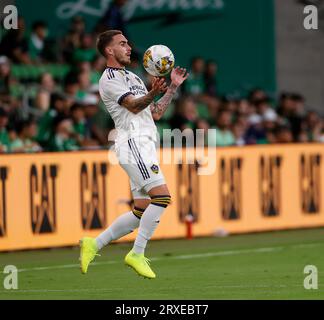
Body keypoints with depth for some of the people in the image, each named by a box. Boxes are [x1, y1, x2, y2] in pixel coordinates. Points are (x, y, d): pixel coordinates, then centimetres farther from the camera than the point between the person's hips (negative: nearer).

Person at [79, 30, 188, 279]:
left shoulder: (133, 78, 26)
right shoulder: (109, 78, -4)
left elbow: (155, 113, 26)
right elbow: (134, 106, -17)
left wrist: (173, 88, 21)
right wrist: (152, 94, -36)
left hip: (144, 146, 10)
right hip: (133, 143, -10)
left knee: (142, 211, 6)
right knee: (162, 196, -20)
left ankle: (94, 244, 13)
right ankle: (137, 255, -15)